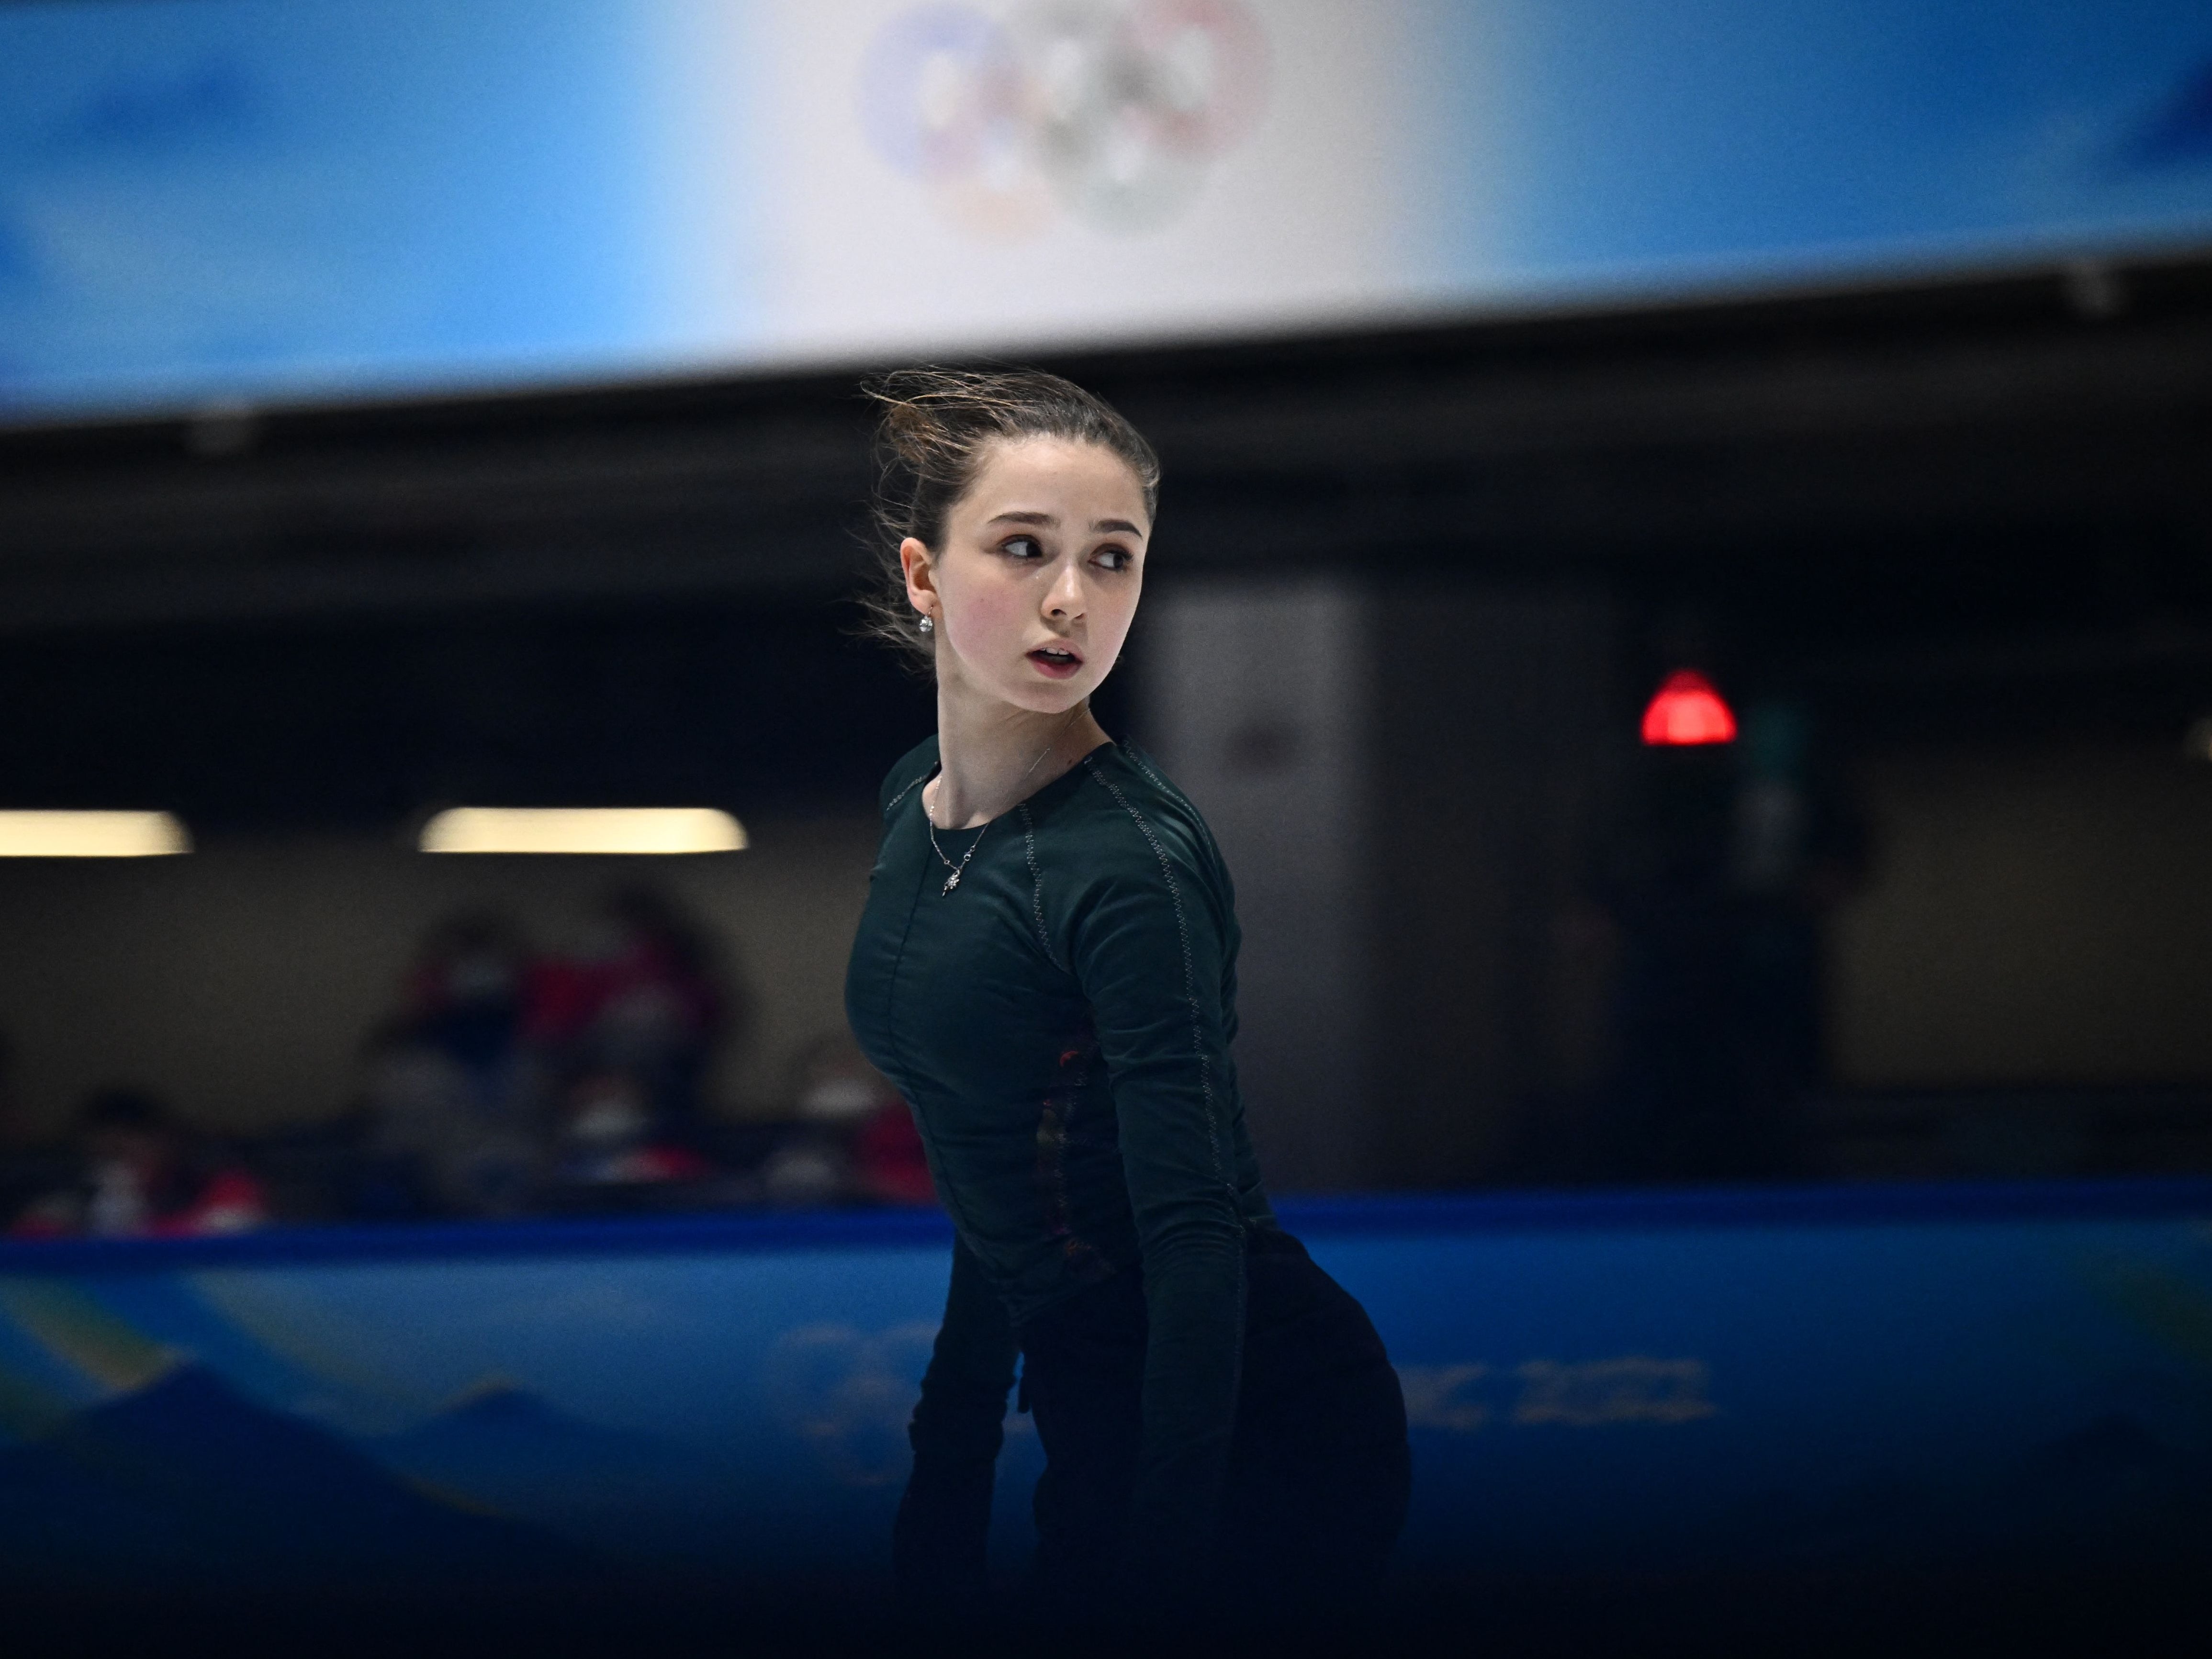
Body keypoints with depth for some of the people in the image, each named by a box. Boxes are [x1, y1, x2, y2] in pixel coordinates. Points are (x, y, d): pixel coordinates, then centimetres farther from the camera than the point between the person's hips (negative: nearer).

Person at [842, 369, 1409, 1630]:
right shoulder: (920, 806, 4)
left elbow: (1196, 1229, -23)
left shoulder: (1132, 858, -20)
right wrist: (949, 1461, 16)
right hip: (1094, 1420, 8)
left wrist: (1162, 1572, -27)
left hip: (1252, 1434, -8)